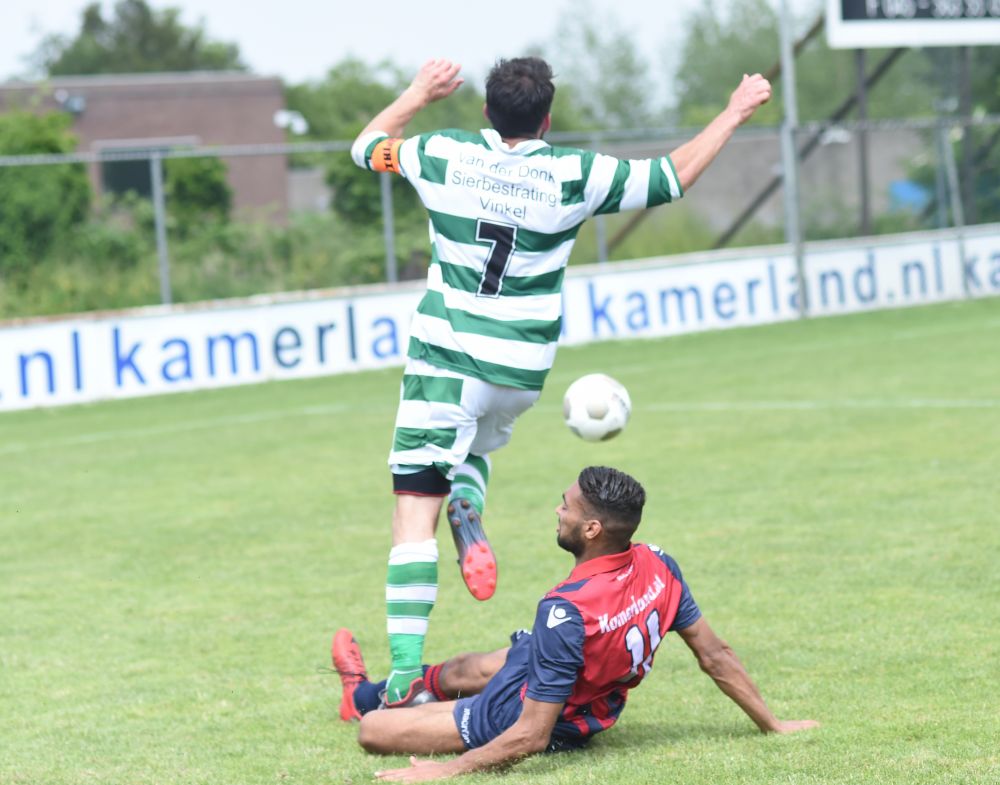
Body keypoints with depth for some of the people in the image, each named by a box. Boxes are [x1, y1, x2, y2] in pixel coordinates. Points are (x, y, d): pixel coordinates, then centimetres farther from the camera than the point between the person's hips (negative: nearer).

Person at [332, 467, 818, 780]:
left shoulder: (567, 613, -40)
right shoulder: (658, 566, -20)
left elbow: (531, 736, -36)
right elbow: (715, 656, -10)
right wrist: (772, 724, 3)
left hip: (529, 714, -8)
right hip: (596, 702, 8)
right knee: (462, 670, 32)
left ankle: (366, 702, 46)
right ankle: (368, 693, 62)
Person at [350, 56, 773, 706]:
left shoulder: (444, 155, -1)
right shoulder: (573, 175, -4)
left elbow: (368, 147, 19)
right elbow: (673, 177, 9)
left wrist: (419, 94, 33)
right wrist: (734, 115, 21)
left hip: (444, 358, -1)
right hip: (521, 373, 2)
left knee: (415, 513, -5)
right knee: (476, 442, 34)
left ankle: (406, 673, -18)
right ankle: (468, 508, -2)